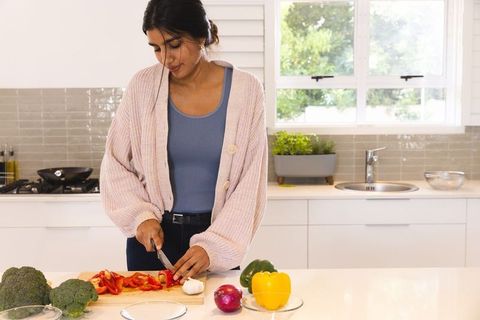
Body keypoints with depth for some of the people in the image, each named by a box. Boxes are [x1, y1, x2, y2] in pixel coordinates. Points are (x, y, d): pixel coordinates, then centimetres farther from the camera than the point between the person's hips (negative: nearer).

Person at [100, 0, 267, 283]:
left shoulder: (245, 90, -9)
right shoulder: (144, 85, -5)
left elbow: (250, 182, -9)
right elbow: (116, 164, 3)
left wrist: (214, 246, -16)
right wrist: (141, 216, -11)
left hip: (217, 235, -1)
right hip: (151, 232, 1)